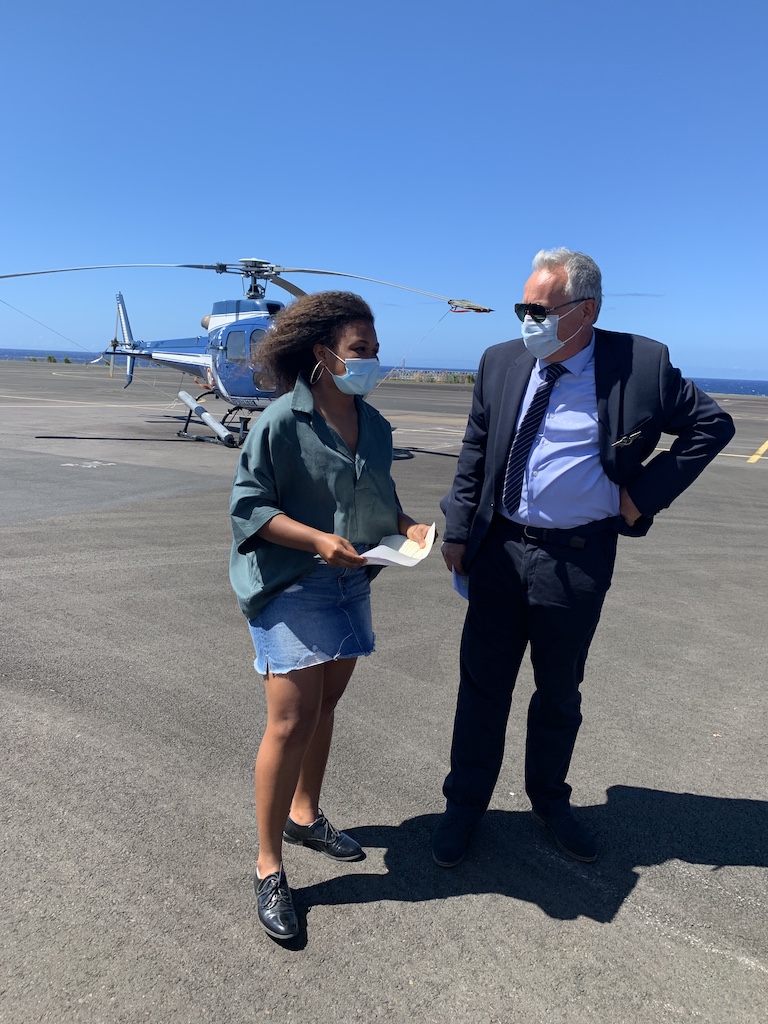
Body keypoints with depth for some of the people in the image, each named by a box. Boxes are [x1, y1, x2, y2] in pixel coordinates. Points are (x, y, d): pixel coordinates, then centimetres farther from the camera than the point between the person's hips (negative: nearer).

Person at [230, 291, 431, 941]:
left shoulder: (375, 426, 5)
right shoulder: (281, 423, -15)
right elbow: (248, 506, -13)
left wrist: (406, 525, -4)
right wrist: (317, 539, -24)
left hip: (351, 583, 7)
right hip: (290, 588, -6)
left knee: (326, 702, 18)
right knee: (293, 721, -7)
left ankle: (304, 815, 41)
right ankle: (269, 866, 12)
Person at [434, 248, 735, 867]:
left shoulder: (642, 363, -8)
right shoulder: (501, 362, 1)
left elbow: (712, 425, 2)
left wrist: (645, 493, -6)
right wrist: (459, 530, 4)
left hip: (579, 560, -1)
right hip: (499, 550, 2)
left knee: (561, 692, 16)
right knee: (483, 685, 11)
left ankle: (549, 801, 41)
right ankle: (465, 804, 31)